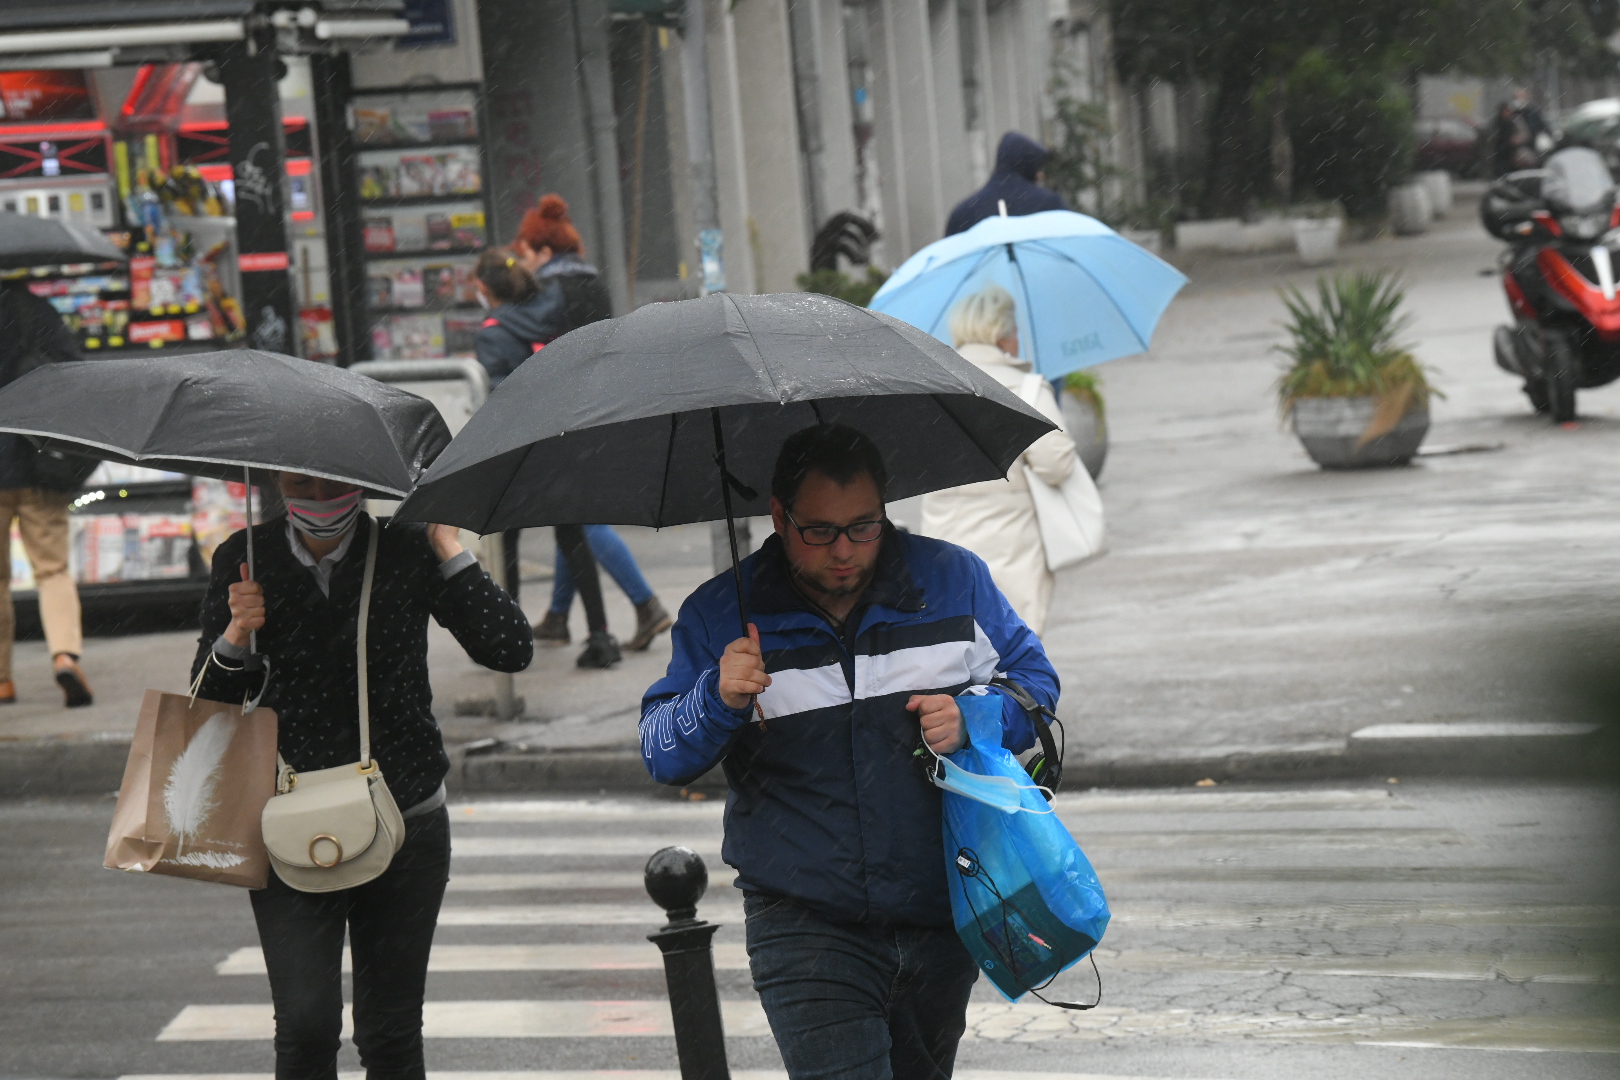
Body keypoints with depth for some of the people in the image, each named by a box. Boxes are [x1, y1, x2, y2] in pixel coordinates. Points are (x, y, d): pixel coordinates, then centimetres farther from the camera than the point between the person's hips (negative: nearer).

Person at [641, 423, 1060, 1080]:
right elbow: (661, 757, 0)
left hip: (940, 922, 3)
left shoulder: (953, 578, 3)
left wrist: (975, 717, -12)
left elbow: (1036, 679, 10)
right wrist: (718, 699, -21)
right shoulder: (719, 617, 0)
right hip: (803, 922, -3)